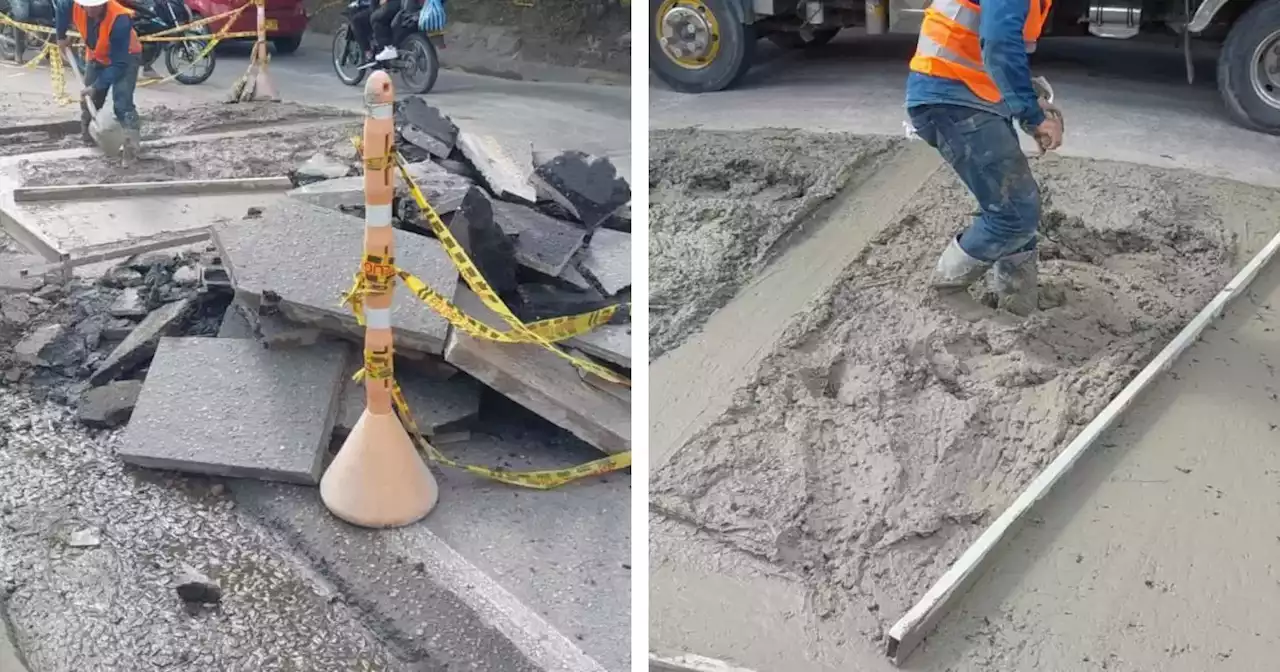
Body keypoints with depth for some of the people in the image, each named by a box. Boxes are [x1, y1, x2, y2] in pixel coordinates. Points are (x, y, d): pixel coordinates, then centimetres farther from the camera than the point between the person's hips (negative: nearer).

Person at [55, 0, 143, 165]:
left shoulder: (120, 19, -39)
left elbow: (119, 63, -34)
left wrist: (96, 86, -34)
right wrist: (61, 37, 12)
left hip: (124, 58, -6)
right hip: (97, 57, 6)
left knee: (122, 103, -23)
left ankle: (132, 147, -27)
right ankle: (88, 138, 36)